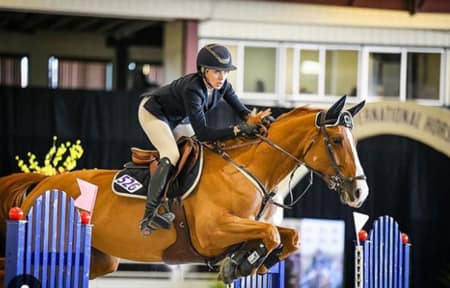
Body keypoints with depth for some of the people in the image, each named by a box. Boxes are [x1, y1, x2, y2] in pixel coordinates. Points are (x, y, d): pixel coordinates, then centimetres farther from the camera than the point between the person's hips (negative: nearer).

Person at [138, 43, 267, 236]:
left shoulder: (221, 85, -17)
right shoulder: (192, 89, -38)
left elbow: (241, 110, -7)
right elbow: (202, 133, -42)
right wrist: (238, 130, -49)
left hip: (176, 119, 9)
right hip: (152, 113, -9)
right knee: (171, 155, -26)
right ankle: (148, 217, -33)